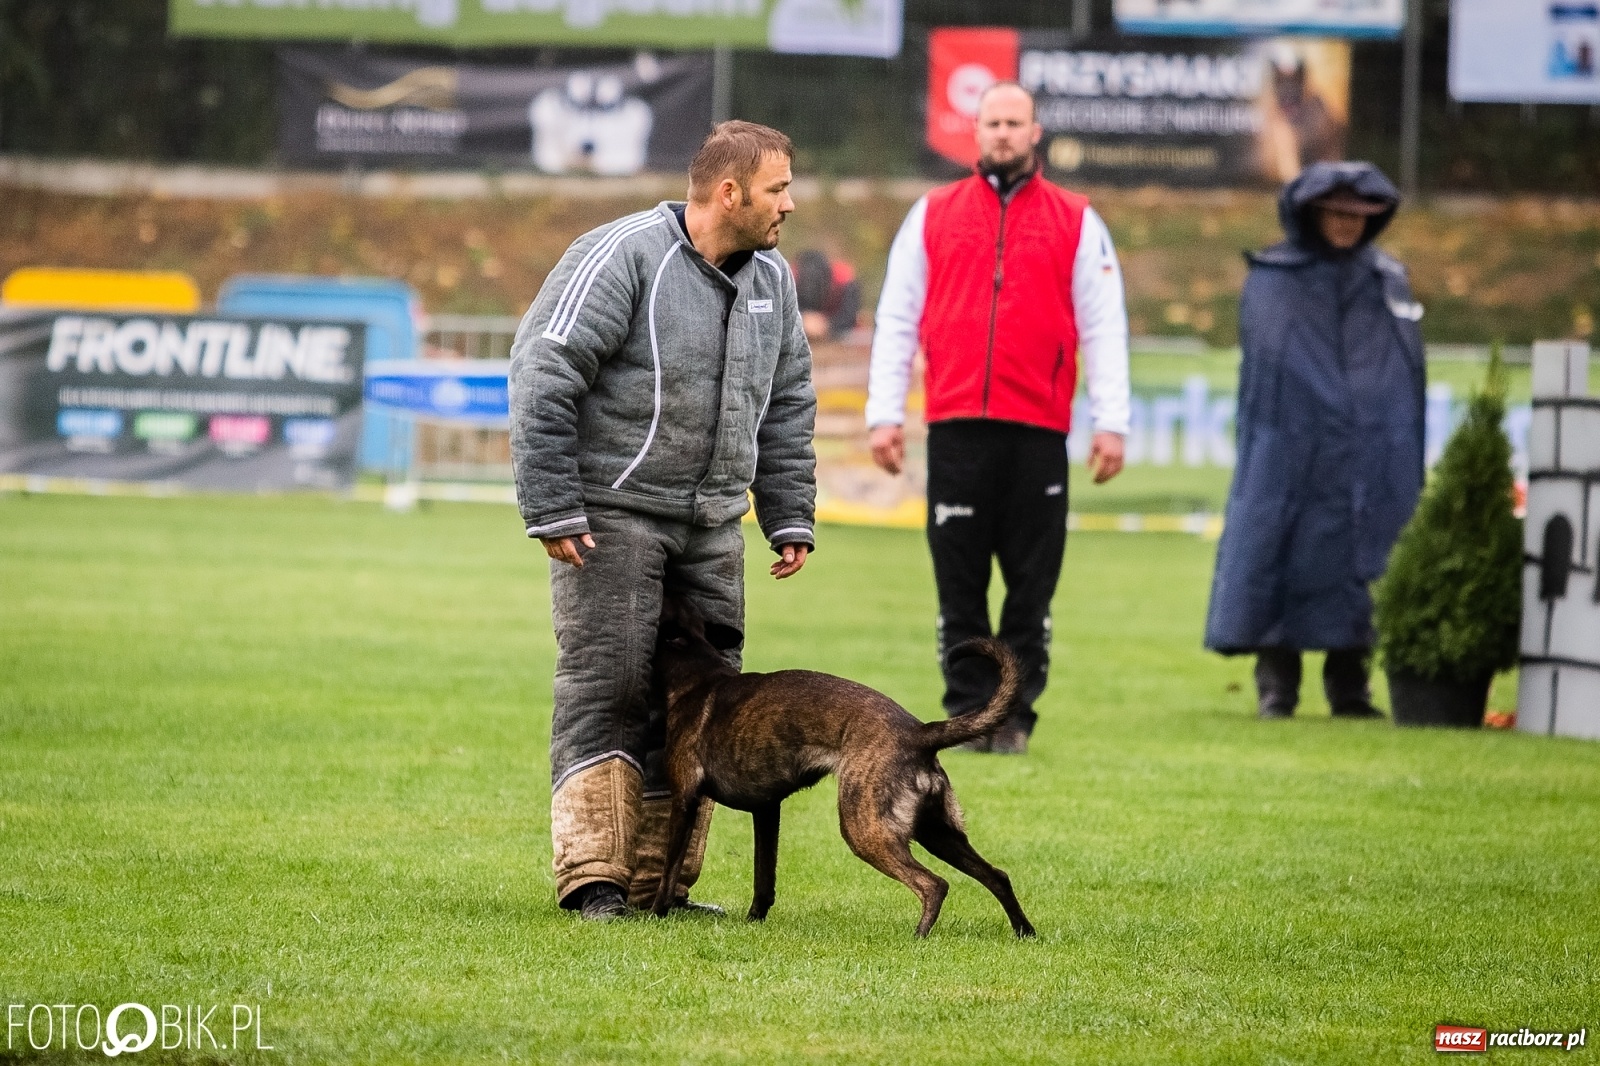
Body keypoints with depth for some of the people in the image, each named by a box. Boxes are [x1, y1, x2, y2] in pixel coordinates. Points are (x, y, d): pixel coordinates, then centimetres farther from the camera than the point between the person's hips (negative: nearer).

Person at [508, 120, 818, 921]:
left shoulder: (770, 279, 10)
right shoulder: (621, 258, -13)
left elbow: (787, 408, 20)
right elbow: (542, 377, -16)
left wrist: (790, 519, 14)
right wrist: (553, 512, -18)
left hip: (711, 525, 7)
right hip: (613, 516, -7)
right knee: (606, 689, -9)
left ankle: (661, 883, 11)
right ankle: (593, 879, -8)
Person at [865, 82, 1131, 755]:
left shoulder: (1076, 222, 10)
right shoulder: (933, 215, 12)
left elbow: (1104, 328, 7)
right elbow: (896, 318, 11)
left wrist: (1110, 423, -1)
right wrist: (883, 413, 3)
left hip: (1038, 432, -1)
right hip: (955, 428, 1)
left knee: (1031, 585, 0)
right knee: (958, 583, 1)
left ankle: (1015, 715, 7)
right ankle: (967, 711, 6)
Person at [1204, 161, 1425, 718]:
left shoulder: (1388, 282, 14)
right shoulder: (1270, 281, 6)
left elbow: (1411, 379, 14)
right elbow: (1262, 368, 1)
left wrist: (1410, 465, 9)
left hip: (1373, 458, 3)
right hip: (1291, 457, -3)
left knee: (1361, 571, 1)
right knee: (1282, 567, -4)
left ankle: (1350, 688, 9)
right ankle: (1275, 688, 2)